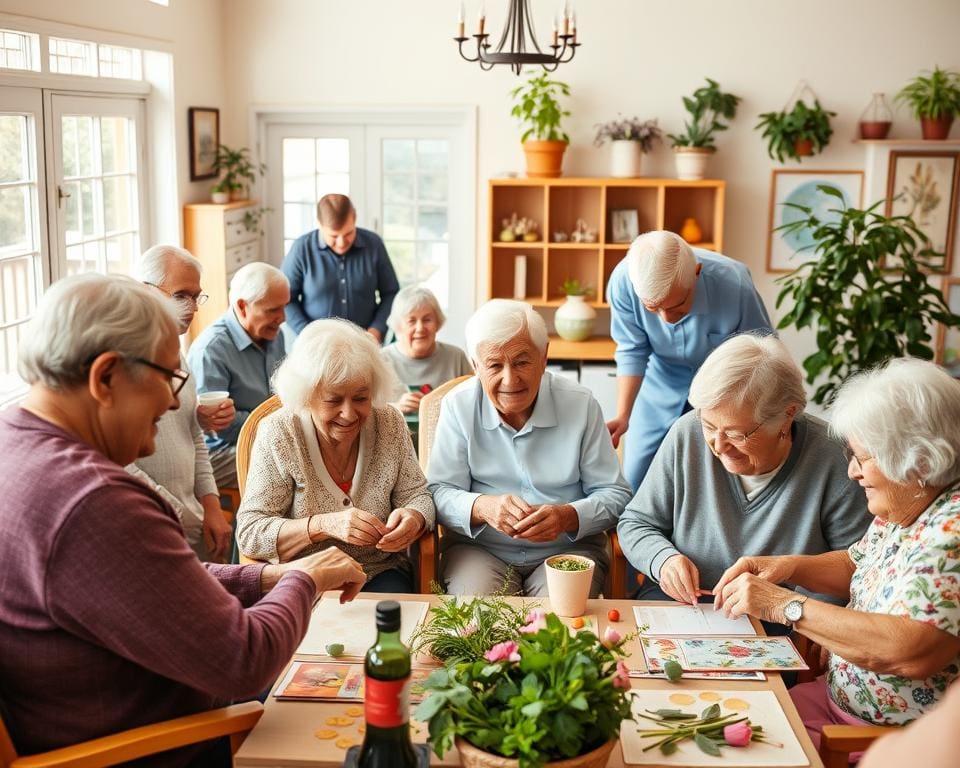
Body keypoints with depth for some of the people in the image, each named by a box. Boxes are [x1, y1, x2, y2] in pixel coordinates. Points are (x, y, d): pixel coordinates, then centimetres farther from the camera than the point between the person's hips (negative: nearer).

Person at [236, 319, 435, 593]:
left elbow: (417, 496, 3)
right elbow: (249, 534, -14)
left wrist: (413, 518, -22)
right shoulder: (278, 434, -11)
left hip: (380, 573, 3)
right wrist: (324, 525, -30)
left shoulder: (389, 424, -3)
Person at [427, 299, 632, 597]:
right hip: (478, 549, 0)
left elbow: (615, 495, 0)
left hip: (569, 549, 1)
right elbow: (440, 492, -5)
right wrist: (482, 507, -27)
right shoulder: (458, 405, -3)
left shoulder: (581, 404, -3)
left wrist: (568, 516, -21)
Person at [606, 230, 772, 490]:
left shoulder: (735, 287, -34)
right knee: (635, 481, 3)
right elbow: (632, 351, -14)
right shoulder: (623, 281, -29)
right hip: (662, 380, 2)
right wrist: (622, 416, -21)